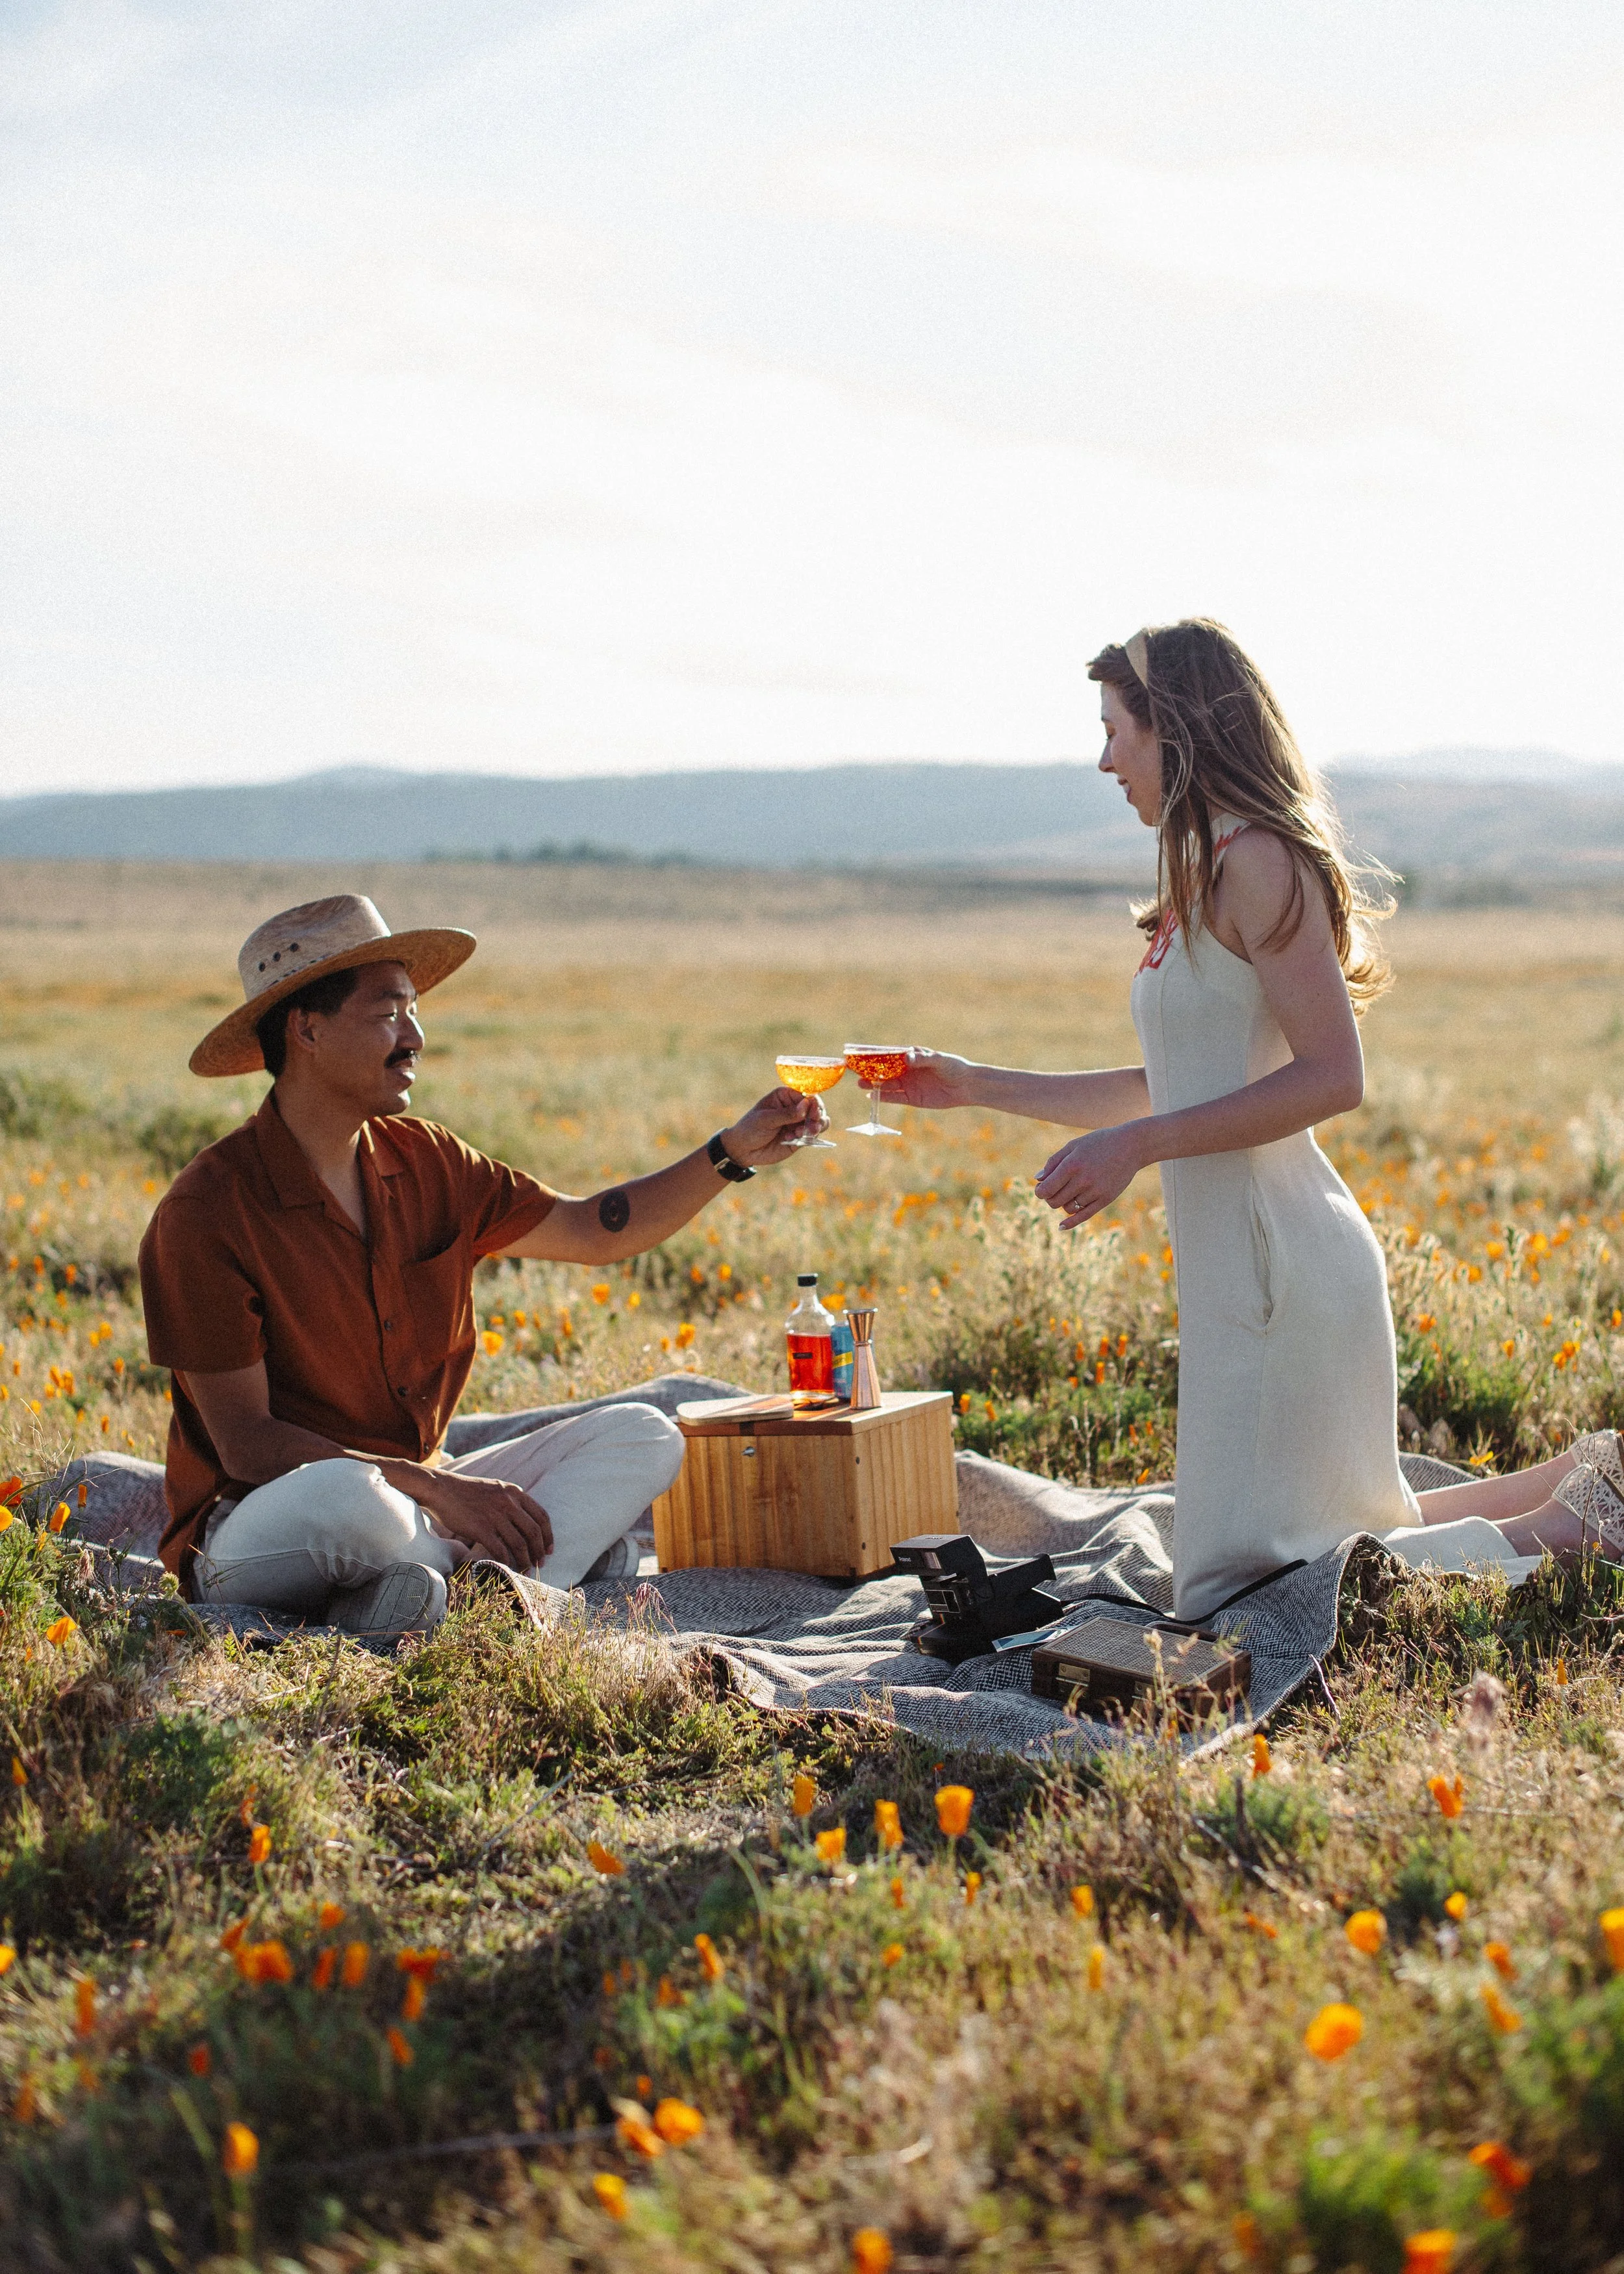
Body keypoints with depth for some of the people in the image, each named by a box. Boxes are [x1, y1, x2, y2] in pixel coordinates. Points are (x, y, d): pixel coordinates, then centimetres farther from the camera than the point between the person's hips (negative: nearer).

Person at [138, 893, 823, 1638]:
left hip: (414, 1496, 8)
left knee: (641, 1435, -5)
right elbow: (245, 1443, -18)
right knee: (351, 1498, -41)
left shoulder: (425, 1164, 4)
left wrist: (731, 1153, 2)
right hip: (256, 1526, -7)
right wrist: (436, 1488, -24)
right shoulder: (205, 1214, -16)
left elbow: (593, 1232, 14)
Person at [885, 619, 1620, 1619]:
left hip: (1278, 1263, -10)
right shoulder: (1212, 872, 16)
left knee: (1248, 1590, -6)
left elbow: (1333, 1077, -21)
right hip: (1239, 1258, 10)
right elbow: (1176, 1091, 22)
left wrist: (1135, 1145, -21)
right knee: (1349, 1540, 20)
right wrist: (977, 1085, 24)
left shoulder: (1258, 861, -13)